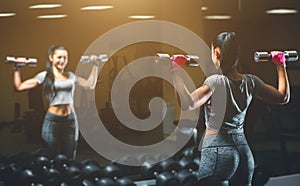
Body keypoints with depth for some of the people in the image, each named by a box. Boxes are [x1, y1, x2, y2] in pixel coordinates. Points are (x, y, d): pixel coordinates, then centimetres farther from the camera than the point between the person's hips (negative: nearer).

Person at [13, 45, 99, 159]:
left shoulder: (70, 76, 11)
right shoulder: (44, 76, 0)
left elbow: (90, 85, 21)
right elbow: (19, 86, -1)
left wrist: (95, 65, 20)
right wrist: (17, 68, -5)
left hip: (70, 120, 3)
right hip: (52, 120, -3)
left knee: (70, 159, 7)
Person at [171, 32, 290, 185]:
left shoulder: (216, 82, -14)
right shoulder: (250, 82, 4)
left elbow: (188, 104, -30)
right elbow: (283, 97, 16)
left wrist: (175, 71, -27)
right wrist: (280, 65, 25)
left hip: (217, 151, -6)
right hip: (244, 151, 6)